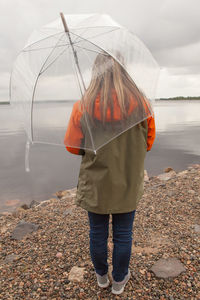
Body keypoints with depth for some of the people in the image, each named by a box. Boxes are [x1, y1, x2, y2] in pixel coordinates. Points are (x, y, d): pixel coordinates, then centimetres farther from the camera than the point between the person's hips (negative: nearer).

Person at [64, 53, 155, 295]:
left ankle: (101, 276, 44)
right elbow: (149, 142, 1)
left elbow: (72, 146, -6)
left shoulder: (83, 106, -14)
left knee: (98, 232, 20)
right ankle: (119, 280, 40)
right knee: (123, 235, 18)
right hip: (128, 185, 1)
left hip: (96, 185, 0)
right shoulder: (140, 103, -10)